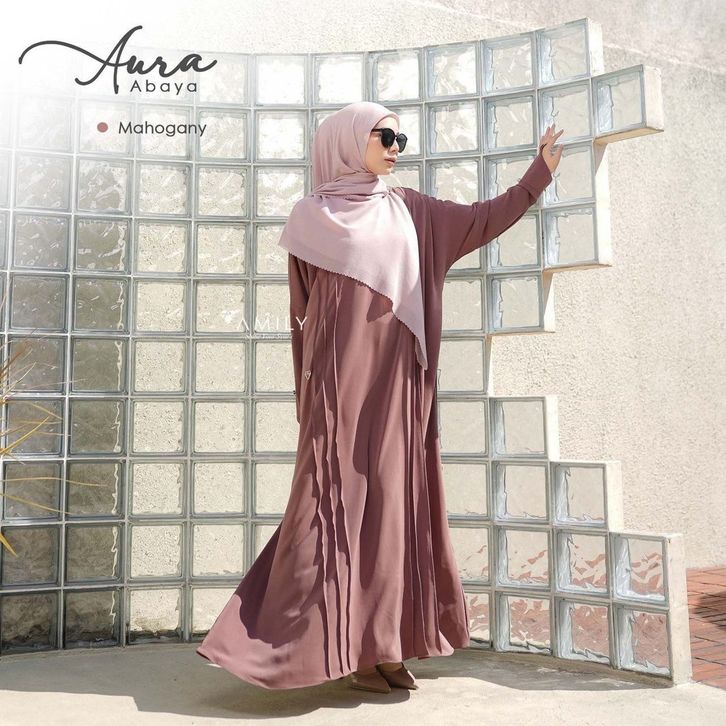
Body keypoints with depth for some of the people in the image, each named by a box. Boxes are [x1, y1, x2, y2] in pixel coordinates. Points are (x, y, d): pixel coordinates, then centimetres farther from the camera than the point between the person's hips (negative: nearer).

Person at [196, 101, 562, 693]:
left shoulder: (410, 209, 14)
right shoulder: (311, 216, 4)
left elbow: (484, 221, 15)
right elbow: (302, 313, 4)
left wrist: (540, 171, 9)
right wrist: (306, 391, 3)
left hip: (398, 381, 4)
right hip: (342, 377, -4)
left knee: (393, 499, 4)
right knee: (338, 500, -5)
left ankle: (382, 642, 13)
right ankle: (333, 644, 5)